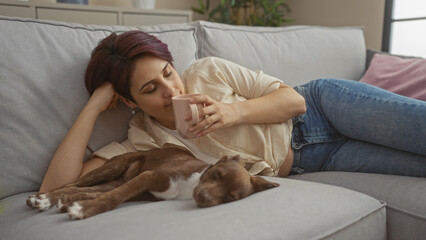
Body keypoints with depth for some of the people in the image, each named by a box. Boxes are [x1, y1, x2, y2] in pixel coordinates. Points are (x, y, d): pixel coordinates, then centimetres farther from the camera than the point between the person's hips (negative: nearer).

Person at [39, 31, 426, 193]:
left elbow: (294, 99, -8)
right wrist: (95, 104, -21)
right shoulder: (141, 145, -9)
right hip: (305, 165, 0)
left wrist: (235, 113, -26)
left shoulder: (207, 72, -10)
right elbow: (56, 189, -19)